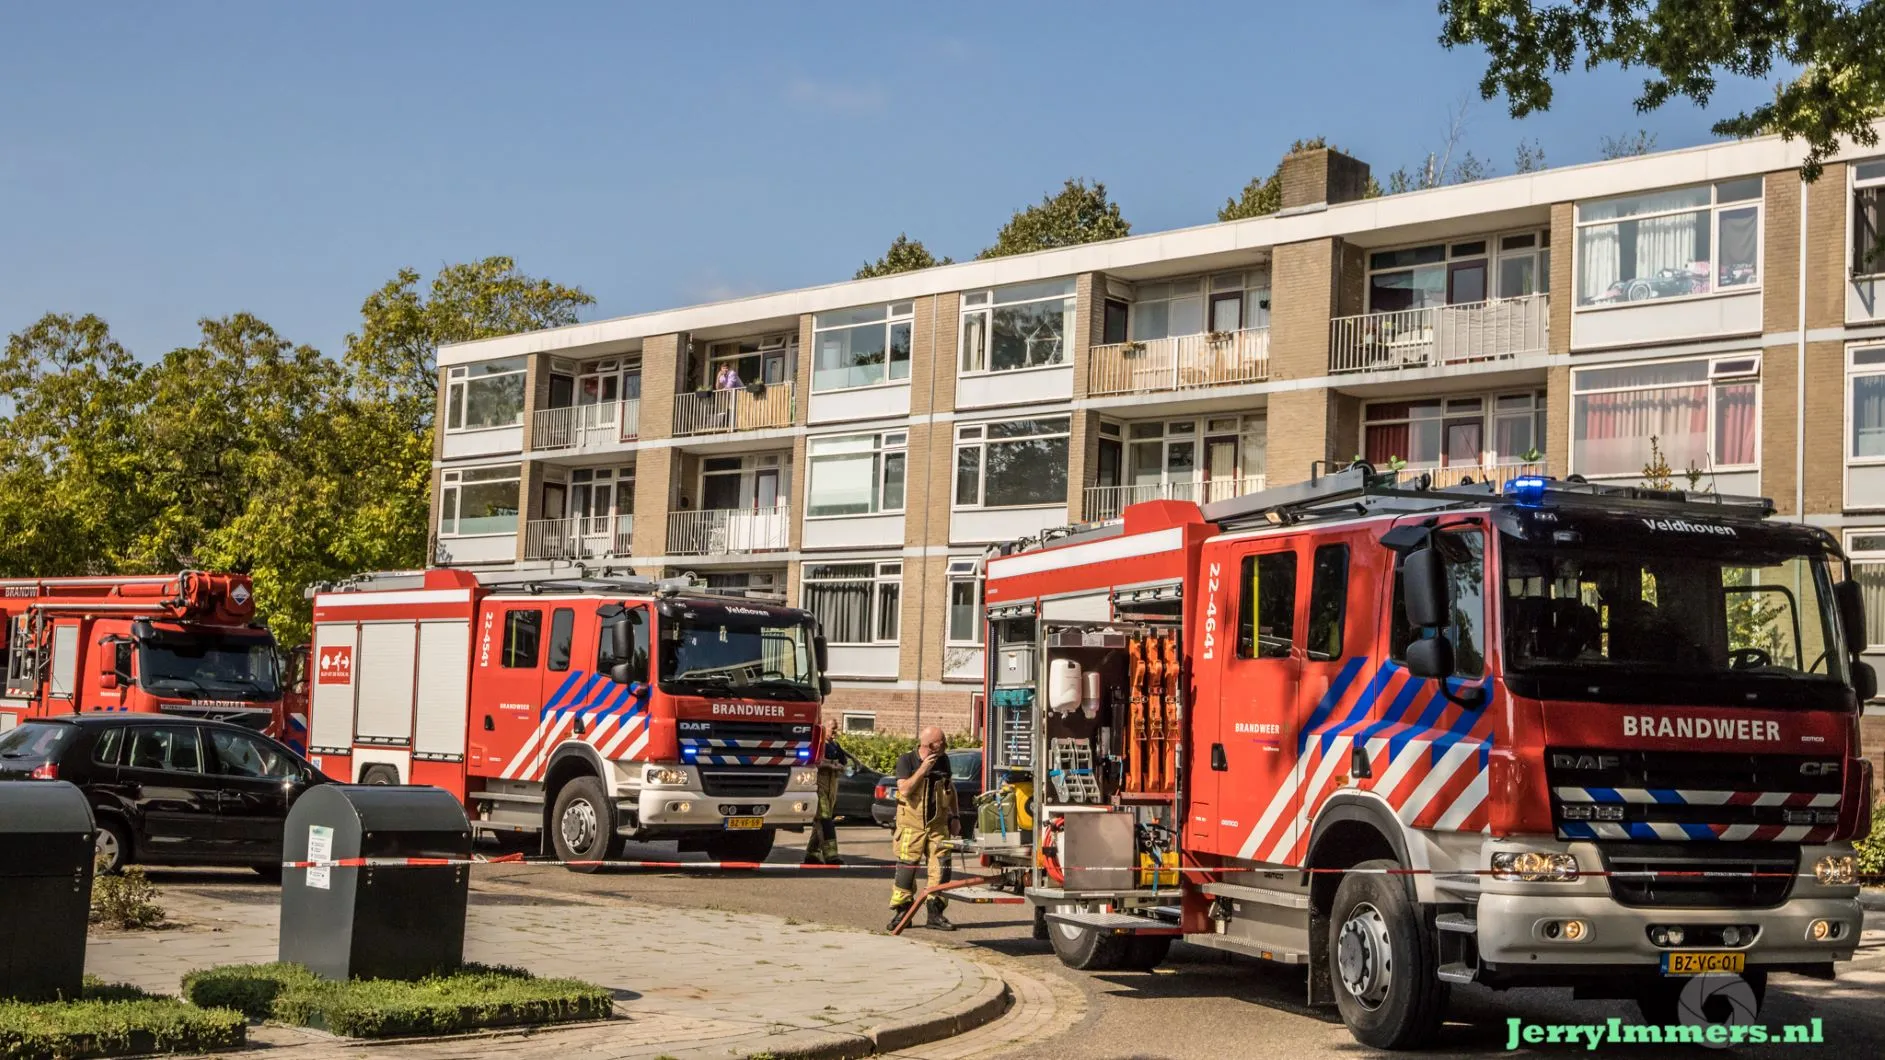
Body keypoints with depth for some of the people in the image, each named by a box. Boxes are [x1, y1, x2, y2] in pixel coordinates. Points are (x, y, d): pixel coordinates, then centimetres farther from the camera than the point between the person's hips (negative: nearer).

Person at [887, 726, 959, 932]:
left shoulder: (943, 761, 6)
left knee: (940, 869, -1)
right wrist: (923, 769, -22)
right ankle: (901, 912, 5)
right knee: (906, 869, -4)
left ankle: (935, 913, 7)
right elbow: (904, 789, -19)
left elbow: (951, 789, 18)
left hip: (938, 825, 4)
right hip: (911, 824, -4)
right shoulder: (906, 761, -7)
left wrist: (954, 817, 14)